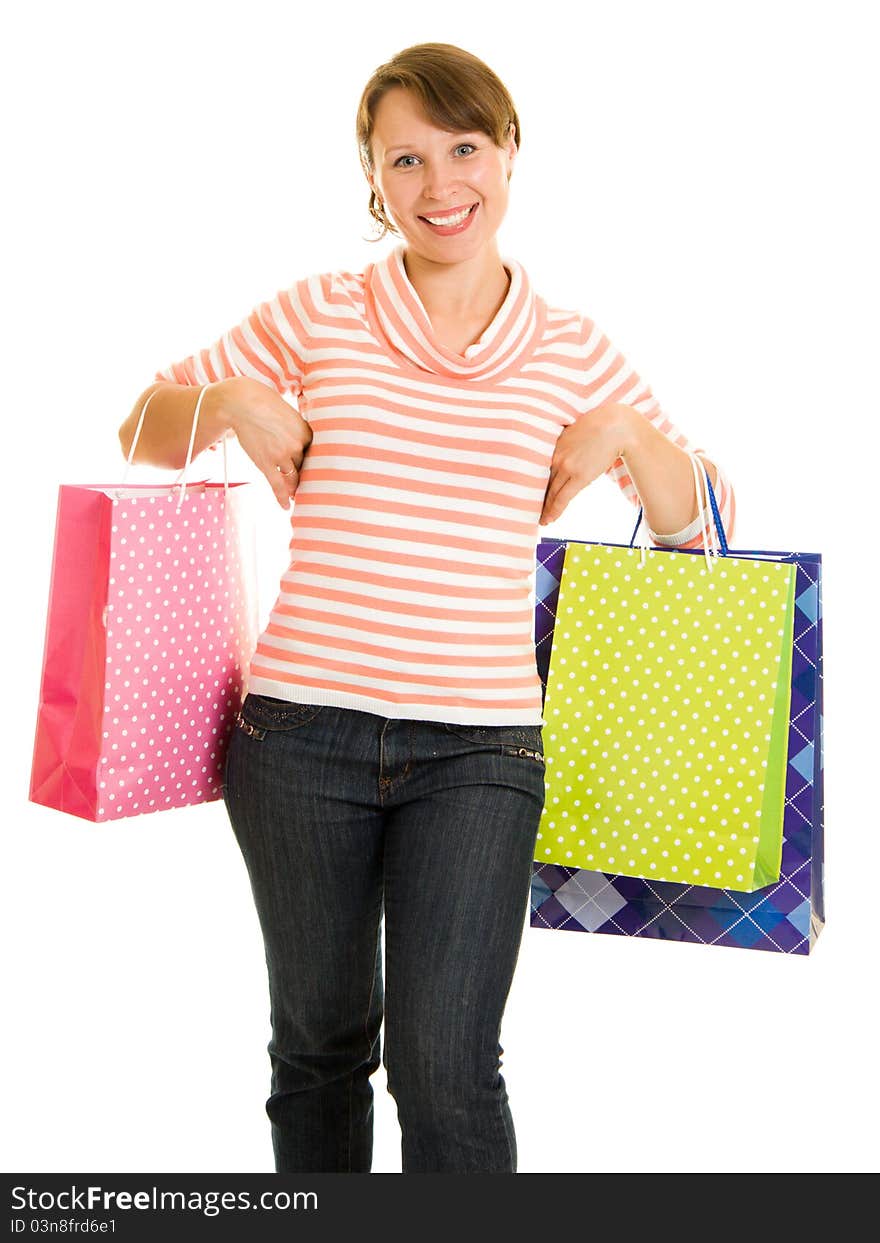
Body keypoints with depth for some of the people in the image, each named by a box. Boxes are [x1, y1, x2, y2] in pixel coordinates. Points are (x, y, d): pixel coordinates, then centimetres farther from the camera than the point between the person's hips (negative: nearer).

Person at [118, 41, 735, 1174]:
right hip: (300, 737, 1)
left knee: (445, 1066, -10)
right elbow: (142, 430, 12)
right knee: (320, 1040, 16)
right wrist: (232, 401, -8)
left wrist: (625, 435, -7)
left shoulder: (571, 352, 6)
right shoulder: (318, 315, 4)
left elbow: (699, 522, 12)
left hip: (478, 749, -1)